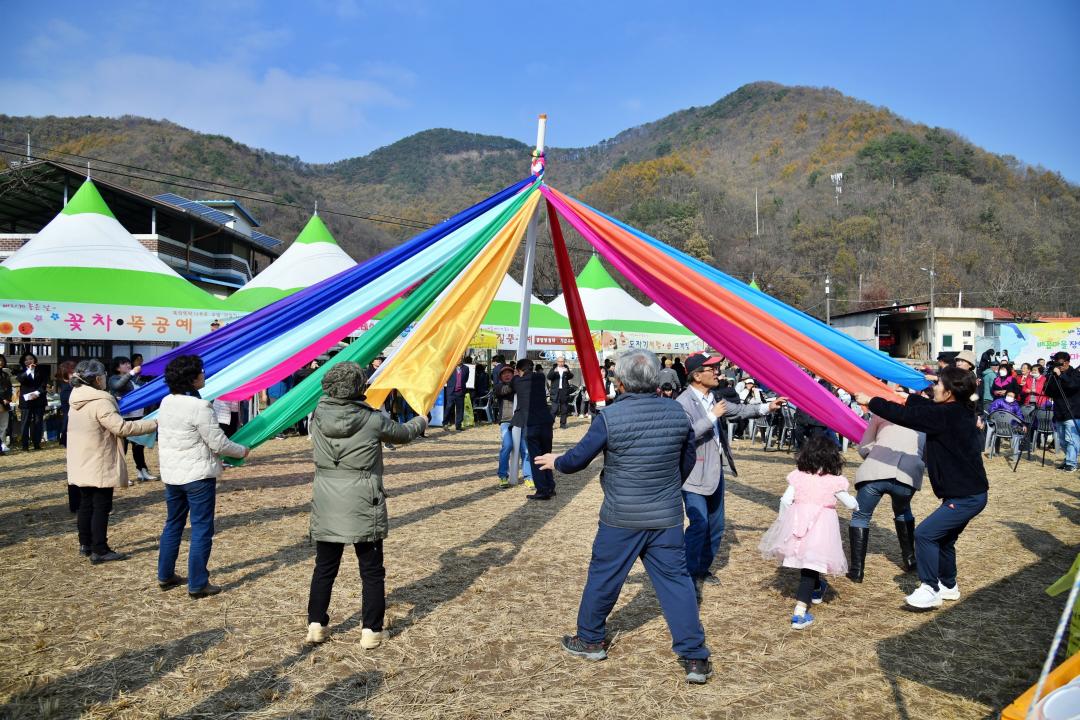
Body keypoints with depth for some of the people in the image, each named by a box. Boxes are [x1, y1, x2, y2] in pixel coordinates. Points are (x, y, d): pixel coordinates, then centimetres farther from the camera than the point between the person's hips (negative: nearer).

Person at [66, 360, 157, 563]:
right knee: (101, 506, -2)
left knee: (86, 503, 17)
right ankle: (99, 550, 1)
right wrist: (153, 424, -20)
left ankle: (85, 544, 27)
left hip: (82, 464, 9)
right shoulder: (100, 402, -21)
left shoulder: (76, 400, 8)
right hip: (99, 465, -9)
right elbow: (121, 427, -25)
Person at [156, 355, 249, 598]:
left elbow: (163, 440, 14)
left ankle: (165, 576, 32)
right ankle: (197, 585, 5)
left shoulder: (166, 403, 4)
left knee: (173, 524, 21)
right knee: (201, 529, 1)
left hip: (171, 475, 8)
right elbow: (219, 443, -16)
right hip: (198, 475, -8)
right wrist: (242, 451, 1)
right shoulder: (199, 407, -20)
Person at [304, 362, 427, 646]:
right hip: (363, 505, -3)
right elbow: (403, 434, 7)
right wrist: (421, 421, 28)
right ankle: (371, 631, 14)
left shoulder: (318, 415, -4)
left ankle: (316, 625, 24)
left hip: (326, 505, 3)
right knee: (372, 570, 10)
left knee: (324, 567, 18)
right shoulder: (373, 420, -12)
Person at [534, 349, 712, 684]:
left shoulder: (609, 417, -15)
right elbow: (688, 461, 10)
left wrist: (556, 461, 15)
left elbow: (578, 458, -6)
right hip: (667, 517, 3)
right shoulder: (678, 412, -2)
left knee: (603, 576, 14)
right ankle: (695, 658, 7)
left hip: (621, 518, -3)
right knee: (675, 580, 8)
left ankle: (590, 640, 31)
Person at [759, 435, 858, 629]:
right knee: (810, 567, -2)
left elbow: (786, 500, -1)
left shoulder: (798, 476, 0)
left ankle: (816, 589, 50)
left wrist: (783, 519, 16)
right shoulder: (834, 481, -3)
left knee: (807, 562, 26)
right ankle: (799, 612, -10)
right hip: (822, 526, -2)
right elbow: (850, 504, 8)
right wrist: (855, 504, 32)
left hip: (798, 522, 2)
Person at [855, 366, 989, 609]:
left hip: (965, 497, -10)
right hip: (969, 492, 10)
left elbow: (905, 415, -19)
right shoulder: (958, 411, 6)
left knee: (925, 534, -10)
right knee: (943, 538, 21)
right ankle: (948, 585, 37)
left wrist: (870, 401, -9)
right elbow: (929, 409, 24)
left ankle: (930, 591, -2)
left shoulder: (946, 415, -22)